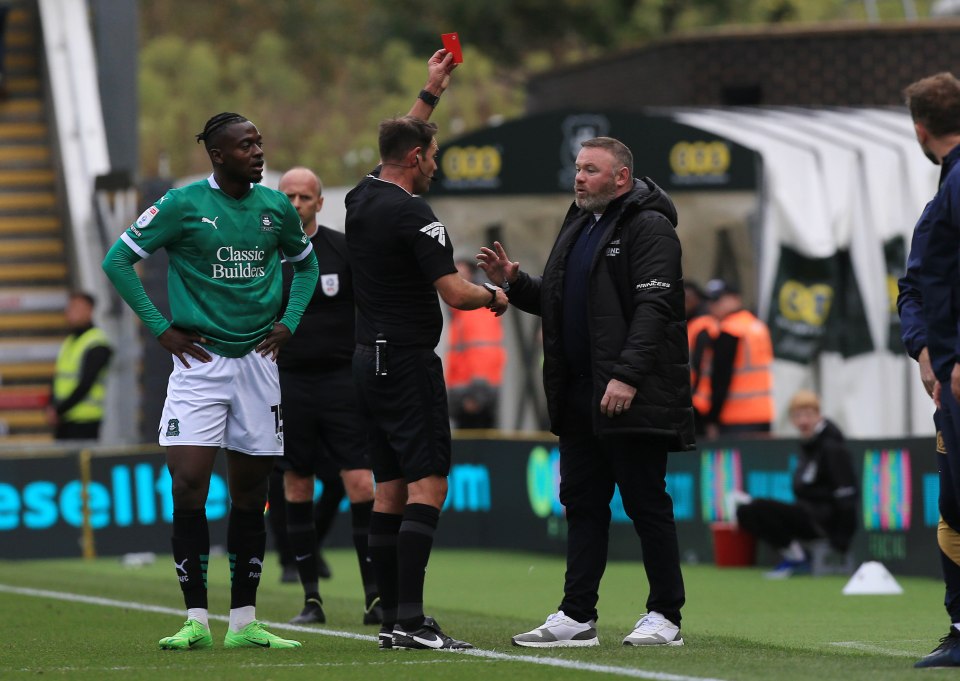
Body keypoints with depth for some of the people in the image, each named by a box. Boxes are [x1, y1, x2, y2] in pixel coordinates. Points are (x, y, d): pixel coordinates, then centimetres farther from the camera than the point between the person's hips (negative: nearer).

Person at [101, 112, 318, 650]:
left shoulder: (276, 207, 6)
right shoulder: (183, 205, -6)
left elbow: (305, 263, 24)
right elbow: (118, 259, -1)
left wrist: (288, 323, 10)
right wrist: (161, 328, -4)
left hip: (258, 360, 4)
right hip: (200, 360, -4)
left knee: (251, 493, 6)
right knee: (188, 487, -13)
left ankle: (245, 622, 12)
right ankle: (196, 620, -7)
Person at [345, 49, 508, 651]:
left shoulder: (363, 199, 9)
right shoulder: (412, 212, -14)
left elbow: (398, 144, 32)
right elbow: (455, 294, -16)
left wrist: (430, 94, 37)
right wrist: (494, 296, 4)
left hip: (369, 359, 9)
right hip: (409, 362, -9)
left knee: (390, 489, 9)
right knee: (428, 485, -12)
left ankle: (392, 620, 8)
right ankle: (411, 618, -22)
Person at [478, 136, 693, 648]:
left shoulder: (649, 228, -9)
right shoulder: (578, 226, 19)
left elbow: (653, 308, -18)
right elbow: (557, 302, 25)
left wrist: (627, 376, -26)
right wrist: (514, 282, 7)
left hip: (632, 396, -9)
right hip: (580, 396, 9)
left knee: (646, 504, -3)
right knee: (583, 503, 9)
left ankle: (665, 616, 2)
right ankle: (577, 616, 12)